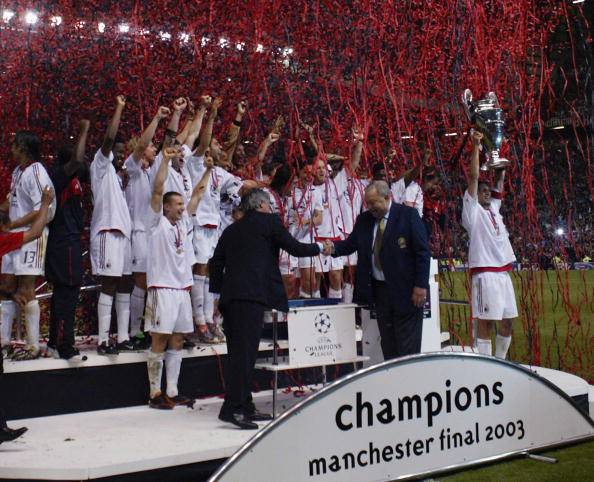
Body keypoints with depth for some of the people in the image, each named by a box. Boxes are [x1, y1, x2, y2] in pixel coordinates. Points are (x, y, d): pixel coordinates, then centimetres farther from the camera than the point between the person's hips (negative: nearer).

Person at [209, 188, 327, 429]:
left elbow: (215, 263, 18)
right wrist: (319, 248, 22)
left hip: (229, 297, 7)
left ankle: (245, 407, 15)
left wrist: (217, 293, 19)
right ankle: (231, 408, -15)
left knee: (238, 353, 10)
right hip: (252, 294, -7)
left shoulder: (231, 230, 22)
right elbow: (294, 248, 6)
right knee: (244, 352, -10)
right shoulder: (269, 221, 5)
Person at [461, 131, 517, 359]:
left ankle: (500, 362, 21)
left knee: (507, 323, 10)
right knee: (486, 323, -8)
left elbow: (500, 182, 23)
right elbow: (473, 177, -7)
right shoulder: (473, 211, 1)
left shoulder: (493, 209, 20)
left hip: (503, 273, 8)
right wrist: (476, 147, -7)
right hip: (485, 274, -8)